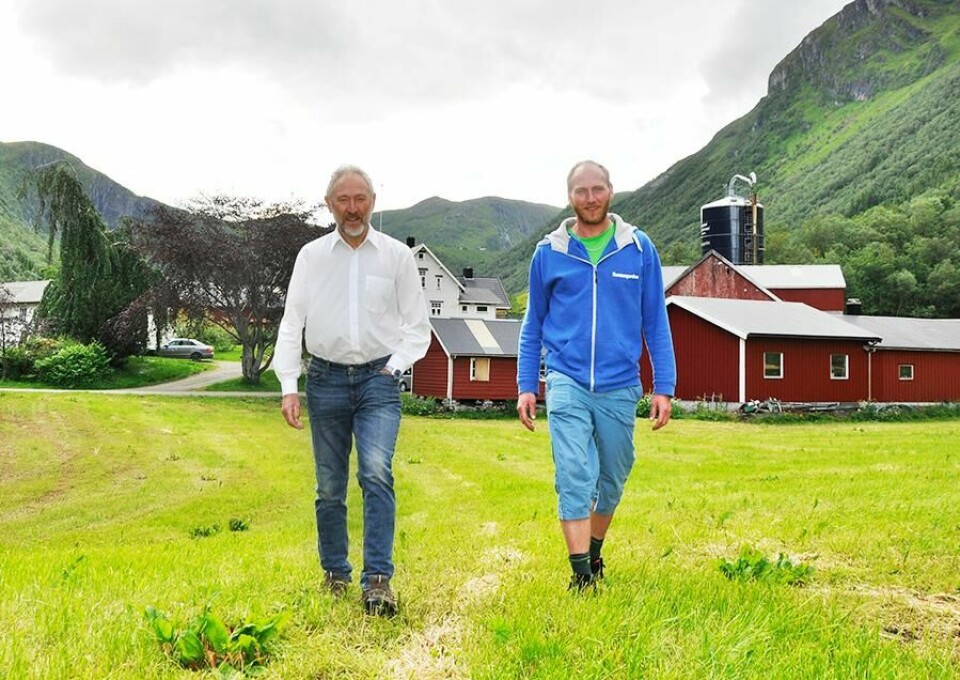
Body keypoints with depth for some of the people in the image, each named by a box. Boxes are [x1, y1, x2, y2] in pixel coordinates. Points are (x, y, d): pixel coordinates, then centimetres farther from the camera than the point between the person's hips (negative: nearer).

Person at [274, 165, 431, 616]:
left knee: (377, 473, -19)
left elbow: (417, 324, 9)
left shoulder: (397, 256, 5)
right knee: (329, 487, 7)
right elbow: (292, 324, 6)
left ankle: (378, 580, -17)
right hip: (326, 379, 2)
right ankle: (334, 576, 21)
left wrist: (395, 366, -5)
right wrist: (288, 386, -3)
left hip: (378, 379, -2)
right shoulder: (311, 256, 7)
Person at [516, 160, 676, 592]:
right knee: (574, 478, -12)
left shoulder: (639, 249, 2)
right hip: (567, 383, -1)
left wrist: (664, 387, 0)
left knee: (612, 481, 14)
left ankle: (594, 552, 37)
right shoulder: (549, 252, 3)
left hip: (620, 386, 1)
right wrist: (527, 386, 5)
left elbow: (656, 322, 5)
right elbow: (533, 325, 11)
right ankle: (581, 573, -6)